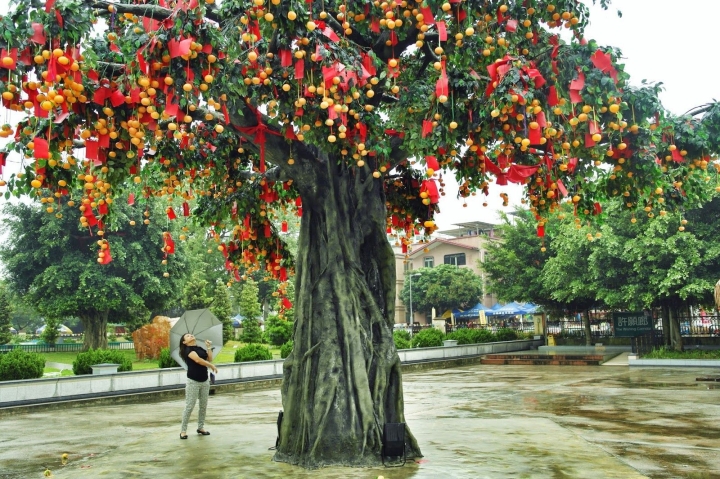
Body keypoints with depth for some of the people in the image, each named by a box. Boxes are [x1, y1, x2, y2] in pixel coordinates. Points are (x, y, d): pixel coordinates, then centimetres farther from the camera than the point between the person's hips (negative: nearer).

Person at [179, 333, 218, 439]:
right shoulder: (188, 350, -8)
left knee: (203, 406, 9)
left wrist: (208, 347, 2)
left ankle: (201, 427, 22)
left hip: (205, 382, 6)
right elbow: (197, 360, -22)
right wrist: (212, 366, -17)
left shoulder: (201, 349, 13)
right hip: (193, 382, -6)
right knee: (189, 406, -4)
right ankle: (183, 430, 5)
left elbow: (210, 358, 3)